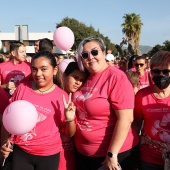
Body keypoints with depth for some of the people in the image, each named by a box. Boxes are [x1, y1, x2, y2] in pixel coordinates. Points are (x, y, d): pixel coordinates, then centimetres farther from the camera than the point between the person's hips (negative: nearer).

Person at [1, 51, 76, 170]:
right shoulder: (23, 88, -4)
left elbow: (70, 133, -1)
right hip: (20, 151, 1)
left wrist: (70, 120, -19)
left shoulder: (62, 97, -8)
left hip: (49, 155, -1)